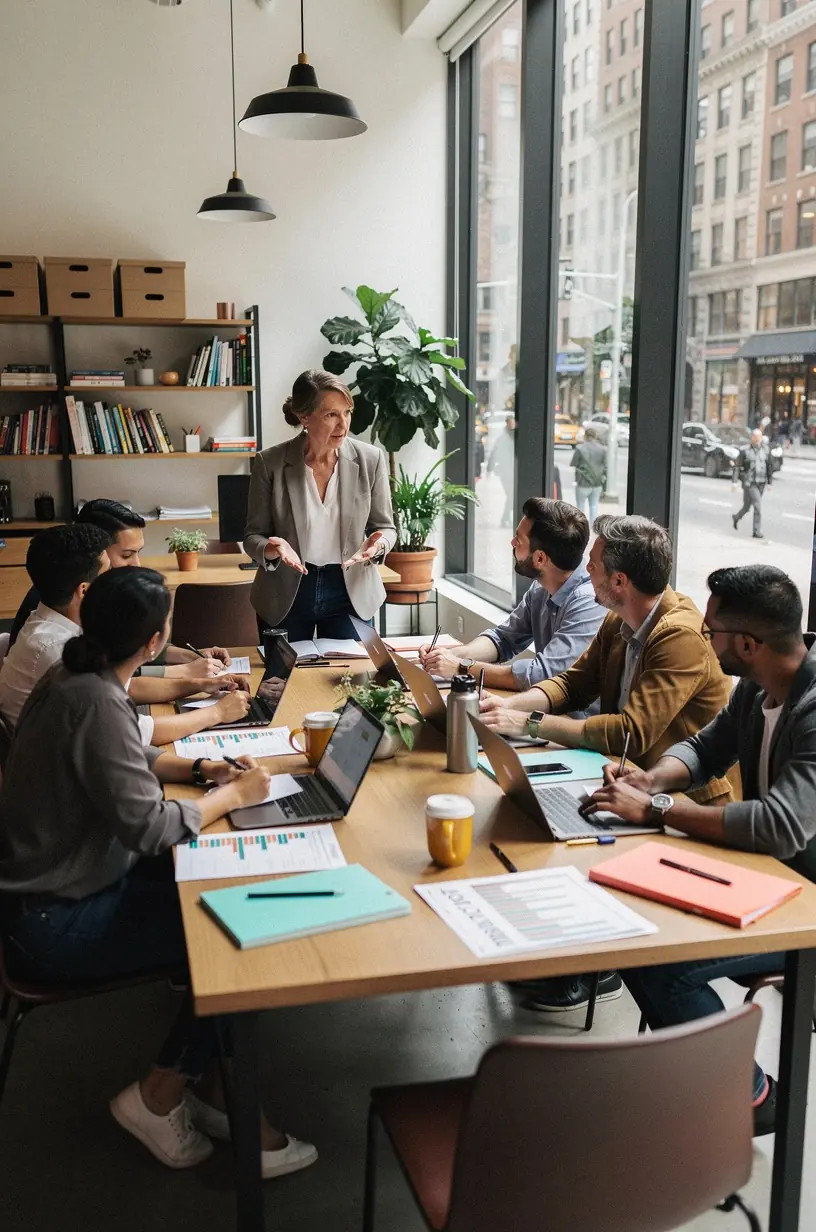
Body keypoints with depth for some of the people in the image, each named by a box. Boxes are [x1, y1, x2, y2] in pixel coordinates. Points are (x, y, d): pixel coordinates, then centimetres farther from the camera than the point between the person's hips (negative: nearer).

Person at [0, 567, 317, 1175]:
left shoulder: (75, 676, 4)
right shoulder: (96, 703, -27)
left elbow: (127, 760, 19)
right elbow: (147, 825, -28)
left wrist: (201, 769, 5)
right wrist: (232, 795, -12)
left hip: (60, 881, 10)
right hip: (53, 923, -10)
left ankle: (212, 1089, 11)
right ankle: (159, 1096, 8)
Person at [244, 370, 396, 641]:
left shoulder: (370, 459, -7)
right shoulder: (270, 463, -9)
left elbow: (385, 527, 3)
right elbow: (253, 536, -3)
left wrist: (378, 543, -20)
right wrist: (272, 548, -24)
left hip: (350, 592, 1)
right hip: (285, 596, 0)